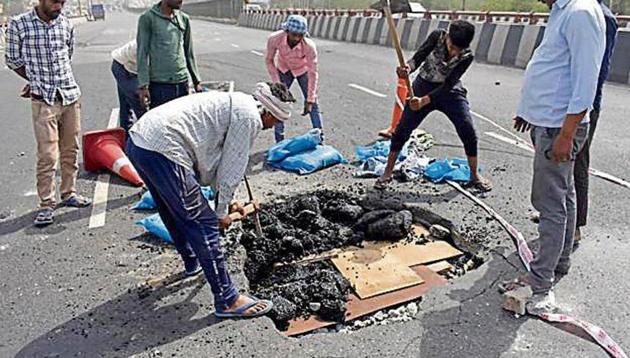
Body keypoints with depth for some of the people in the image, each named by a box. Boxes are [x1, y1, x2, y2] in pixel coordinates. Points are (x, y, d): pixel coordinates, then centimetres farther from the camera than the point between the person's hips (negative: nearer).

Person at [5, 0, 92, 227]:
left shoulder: (66, 25, 6)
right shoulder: (19, 25, -4)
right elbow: (12, 59, 6)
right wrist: (37, 80, 6)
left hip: (71, 95, 4)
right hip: (43, 100, -4)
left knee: (71, 150, 11)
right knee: (47, 155, -4)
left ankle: (69, 193, 26)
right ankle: (46, 205, 6)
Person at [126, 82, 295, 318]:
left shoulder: (232, 104, 23)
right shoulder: (249, 116, -6)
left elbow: (215, 157, 29)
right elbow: (232, 169, -4)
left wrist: (225, 201, 33)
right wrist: (222, 212, 9)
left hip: (137, 141, 11)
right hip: (163, 150, -11)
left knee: (174, 212, 28)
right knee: (203, 223, -3)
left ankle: (193, 262, 52)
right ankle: (227, 300, 6)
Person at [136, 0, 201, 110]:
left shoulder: (184, 19, 11)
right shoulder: (148, 18, -1)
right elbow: (142, 53, -3)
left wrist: (196, 81, 14)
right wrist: (143, 85, -9)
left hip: (182, 84, 4)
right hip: (159, 85, -4)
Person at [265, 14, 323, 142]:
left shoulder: (309, 46, -38)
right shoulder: (274, 39, -33)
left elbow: (313, 74, -29)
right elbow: (269, 60, -14)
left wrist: (309, 100, -28)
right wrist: (277, 84, -16)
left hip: (303, 71, -1)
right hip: (283, 70, 1)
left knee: (313, 105, -3)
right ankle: (279, 140, 9)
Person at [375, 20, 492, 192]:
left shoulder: (467, 57, -21)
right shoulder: (437, 36, -19)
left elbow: (448, 84, -27)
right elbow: (419, 56, -30)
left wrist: (424, 101, -40)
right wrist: (408, 68, -54)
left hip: (450, 92, 0)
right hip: (424, 86, 0)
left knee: (468, 131, -9)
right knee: (403, 128, -2)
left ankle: (474, 175, 10)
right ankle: (388, 172, 11)